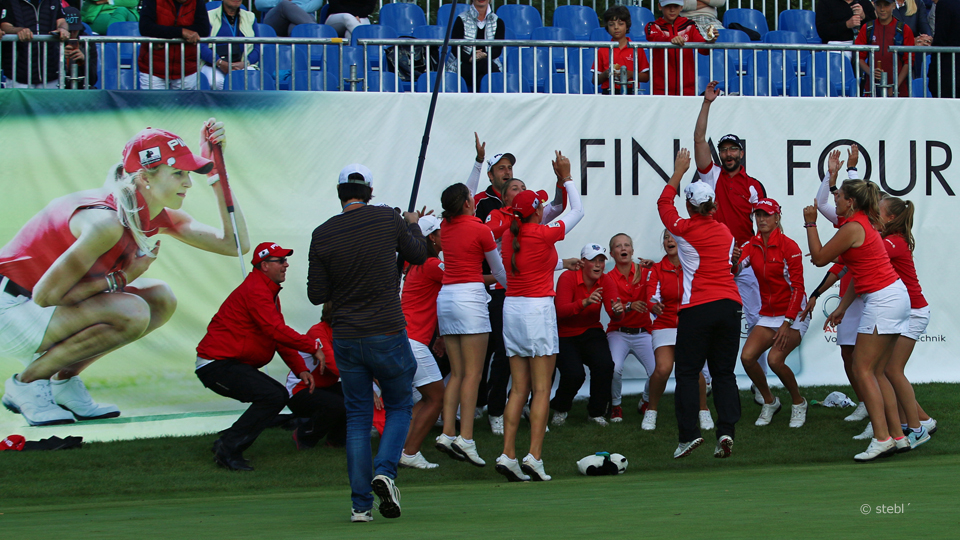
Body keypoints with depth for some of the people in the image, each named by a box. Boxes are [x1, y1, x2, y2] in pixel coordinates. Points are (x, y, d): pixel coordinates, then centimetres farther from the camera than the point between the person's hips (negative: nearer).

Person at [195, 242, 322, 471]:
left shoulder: (269, 293, 19)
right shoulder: (255, 291, -17)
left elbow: (281, 336, 18)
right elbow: (277, 331, -25)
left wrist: (301, 369, 7)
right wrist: (313, 346, -18)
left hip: (234, 364, 11)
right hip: (217, 364, -11)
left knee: (280, 395, 10)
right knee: (272, 395, -21)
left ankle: (228, 444, 9)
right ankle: (228, 448, -16)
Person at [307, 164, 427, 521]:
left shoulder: (322, 235, -4)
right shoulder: (389, 221, -6)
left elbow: (316, 295, 0)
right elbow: (418, 255, 12)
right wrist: (414, 225, 32)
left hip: (345, 340, 2)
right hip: (387, 333, -2)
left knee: (357, 418, 10)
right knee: (399, 407, 15)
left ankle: (361, 504, 4)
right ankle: (385, 470, -10)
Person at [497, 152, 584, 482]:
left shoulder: (509, 236, 6)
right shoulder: (544, 235, -9)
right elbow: (578, 211, 7)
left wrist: (565, 263, 36)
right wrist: (566, 178, 17)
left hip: (511, 306, 6)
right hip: (539, 308, -6)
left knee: (519, 388, 8)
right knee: (542, 389, -4)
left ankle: (508, 455, 0)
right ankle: (534, 456, -11)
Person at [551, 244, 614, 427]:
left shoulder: (604, 281, -1)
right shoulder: (568, 277, -14)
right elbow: (561, 311, -24)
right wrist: (585, 302, -39)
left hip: (591, 333, 3)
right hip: (565, 336, -3)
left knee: (605, 364, -26)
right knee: (574, 374, -26)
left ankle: (596, 412, -3)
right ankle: (560, 409, 8)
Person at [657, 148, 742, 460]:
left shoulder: (684, 230, -3)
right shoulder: (725, 232, 10)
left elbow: (663, 203, 13)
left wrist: (679, 171, 23)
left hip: (697, 308, -4)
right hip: (729, 303, 4)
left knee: (687, 373, 1)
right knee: (724, 373, 8)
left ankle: (689, 433, -7)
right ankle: (726, 431, -4)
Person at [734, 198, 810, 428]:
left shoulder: (788, 246, -13)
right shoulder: (751, 247, 3)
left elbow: (797, 287, -14)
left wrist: (787, 323, -21)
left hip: (793, 314, -5)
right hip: (767, 314, 5)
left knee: (775, 359, -23)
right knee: (747, 357, -13)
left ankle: (799, 403, 2)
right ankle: (769, 402, 10)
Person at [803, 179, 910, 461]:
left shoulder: (853, 228, -14)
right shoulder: (864, 224, 16)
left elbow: (819, 258, -7)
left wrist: (810, 223, 1)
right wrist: (842, 308, 22)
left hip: (883, 300, -10)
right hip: (895, 297, 10)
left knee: (863, 370, -9)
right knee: (877, 373, 12)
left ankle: (881, 438, -14)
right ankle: (897, 435, 11)